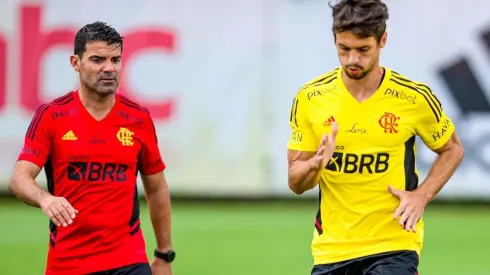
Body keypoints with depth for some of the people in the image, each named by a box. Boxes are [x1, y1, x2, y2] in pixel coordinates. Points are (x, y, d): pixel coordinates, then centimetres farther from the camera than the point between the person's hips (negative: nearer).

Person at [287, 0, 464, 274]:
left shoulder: (414, 97, -7)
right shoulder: (310, 98, -3)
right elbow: (296, 183, 2)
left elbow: (452, 149, 9)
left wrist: (421, 196, -7)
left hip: (394, 244, -3)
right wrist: (316, 163, -21)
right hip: (331, 249, 3)